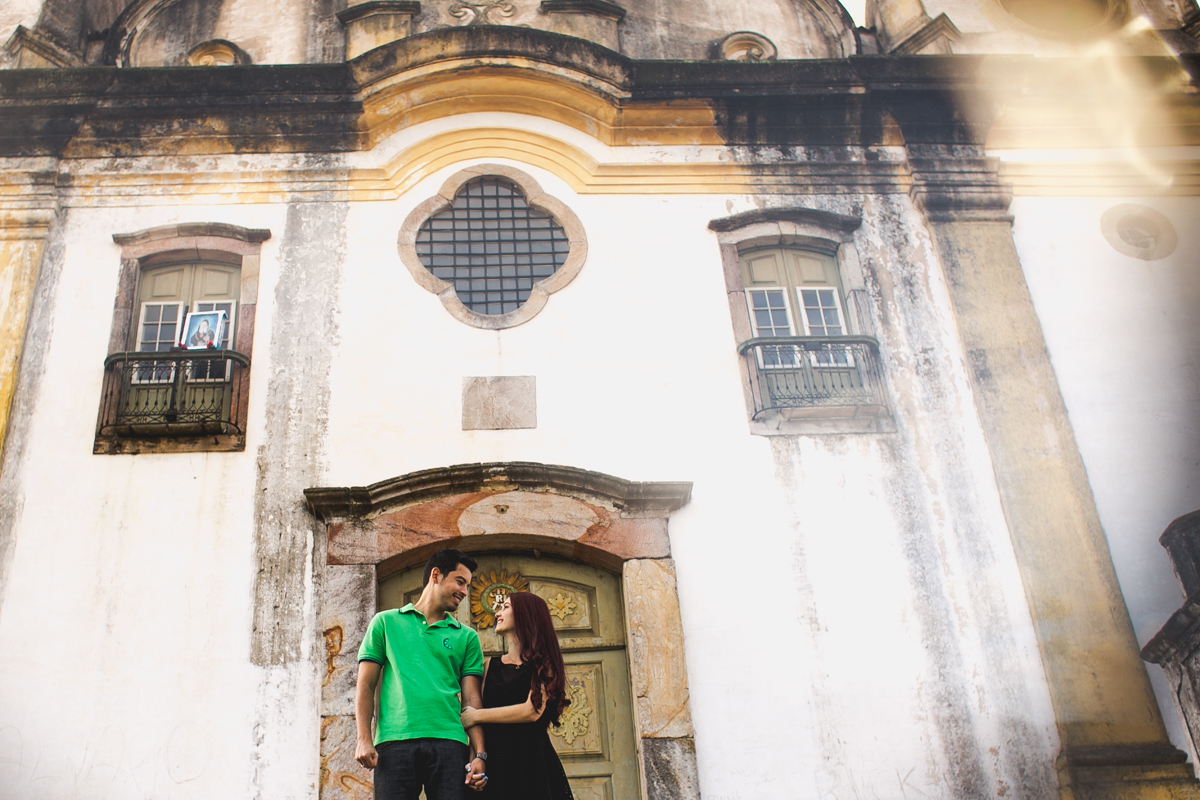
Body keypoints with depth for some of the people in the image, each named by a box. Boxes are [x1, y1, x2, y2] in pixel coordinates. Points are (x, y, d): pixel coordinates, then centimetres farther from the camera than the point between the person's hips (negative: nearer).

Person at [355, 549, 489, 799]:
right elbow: (366, 686, 9)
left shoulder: (466, 637, 17)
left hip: (449, 742, 1)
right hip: (394, 741, -1)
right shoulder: (386, 622, 15)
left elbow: (472, 699, 10)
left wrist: (479, 754, -2)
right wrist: (364, 739, -4)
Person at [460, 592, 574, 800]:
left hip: (533, 761, -3)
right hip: (495, 763, 3)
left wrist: (476, 716, -6)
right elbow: (475, 710, 7)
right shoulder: (490, 666, 16)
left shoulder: (543, 664, 3)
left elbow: (533, 711, -11)